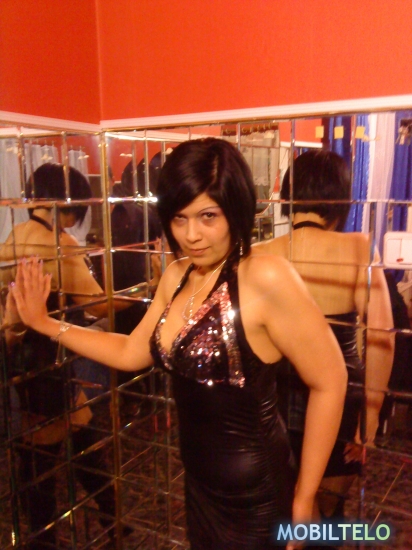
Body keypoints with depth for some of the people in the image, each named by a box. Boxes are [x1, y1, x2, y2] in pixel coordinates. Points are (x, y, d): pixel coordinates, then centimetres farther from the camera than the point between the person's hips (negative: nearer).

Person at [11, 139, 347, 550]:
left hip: (253, 496, -7)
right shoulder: (177, 276, -2)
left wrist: (304, 495, -12)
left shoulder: (266, 278, -26)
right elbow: (132, 352, 8)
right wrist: (46, 324, 5)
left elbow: (329, 383, -20)